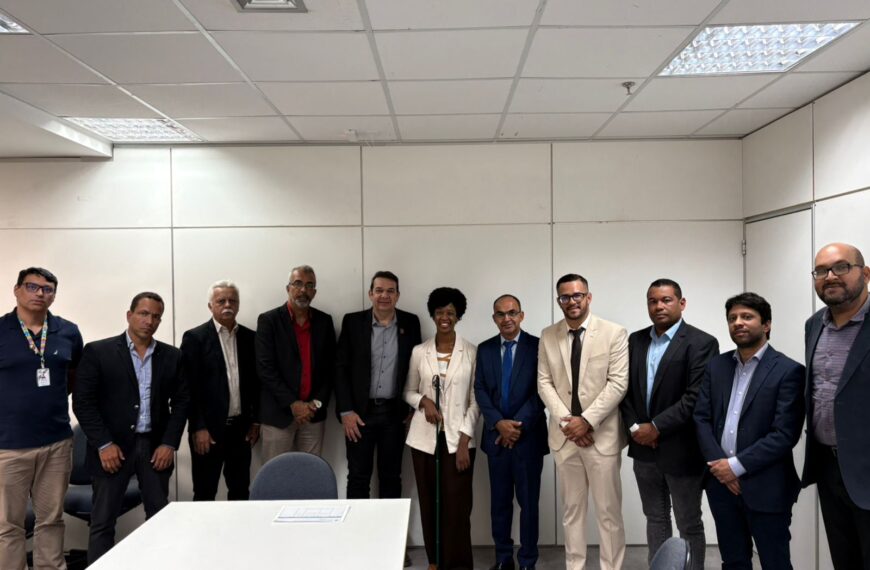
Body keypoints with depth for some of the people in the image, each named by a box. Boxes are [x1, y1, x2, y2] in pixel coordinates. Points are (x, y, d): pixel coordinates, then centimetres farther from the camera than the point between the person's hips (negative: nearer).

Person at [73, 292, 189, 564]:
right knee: (102, 522, 4)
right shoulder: (97, 351, -3)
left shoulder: (172, 356, 6)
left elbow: (181, 401, 7)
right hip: (113, 448, -3)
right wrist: (103, 444, -11)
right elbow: (82, 402, -5)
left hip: (155, 447, 3)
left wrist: (169, 443, -3)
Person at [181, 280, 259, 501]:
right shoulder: (195, 338, -5)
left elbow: (256, 381, 11)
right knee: (204, 494, 6)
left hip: (241, 428, 4)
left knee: (241, 492, 11)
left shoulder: (249, 337, 7)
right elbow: (189, 387, -8)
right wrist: (198, 428, -12)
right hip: (209, 429, -4)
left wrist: (256, 421, 7)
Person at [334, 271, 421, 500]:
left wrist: (413, 407, 3)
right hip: (360, 411, -1)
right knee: (358, 477, 6)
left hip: (394, 413, 1)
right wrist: (345, 411, -8)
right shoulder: (353, 321, -3)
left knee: (391, 477, 11)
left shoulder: (410, 323, 1)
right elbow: (341, 368, -3)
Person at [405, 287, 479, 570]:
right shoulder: (419, 352, 3)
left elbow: (476, 400, -2)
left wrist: (464, 440, -8)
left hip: (458, 438, -2)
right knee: (429, 503, 9)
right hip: (425, 437, 2)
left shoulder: (471, 352, -3)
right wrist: (424, 401, -11)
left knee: (457, 505, -5)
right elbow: (408, 392, 11)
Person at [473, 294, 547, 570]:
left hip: (529, 435, -3)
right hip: (496, 435, 3)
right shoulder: (484, 349, 7)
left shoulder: (538, 346, -4)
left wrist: (519, 424, -15)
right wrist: (499, 423, -12)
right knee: (499, 501, 12)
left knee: (528, 501, 7)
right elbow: (480, 390, 2)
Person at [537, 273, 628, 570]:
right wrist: (566, 422, -9)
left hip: (602, 435, -3)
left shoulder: (614, 333, -5)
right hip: (564, 435, 3)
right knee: (572, 509, 14)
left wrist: (587, 420, -16)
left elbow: (618, 383, -10)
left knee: (609, 511, 6)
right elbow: (544, 382, 3)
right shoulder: (548, 336, 5)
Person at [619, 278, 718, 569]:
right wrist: (634, 427, -6)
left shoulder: (701, 343, -11)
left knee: (689, 525, 10)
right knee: (655, 519, 18)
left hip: (681, 450, -5)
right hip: (644, 447, 5)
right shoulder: (635, 340, 8)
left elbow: (696, 398, -18)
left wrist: (657, 427, -17)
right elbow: (625, 388, 7)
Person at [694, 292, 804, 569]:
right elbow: (701, 418, 4)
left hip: (766, 487, -4)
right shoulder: (716, 366, 8)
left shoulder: (788, 371, -8)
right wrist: (719, 464, -9)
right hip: (721, 482, 5)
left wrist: (737, 465, -16)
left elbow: (785, 434, -15)